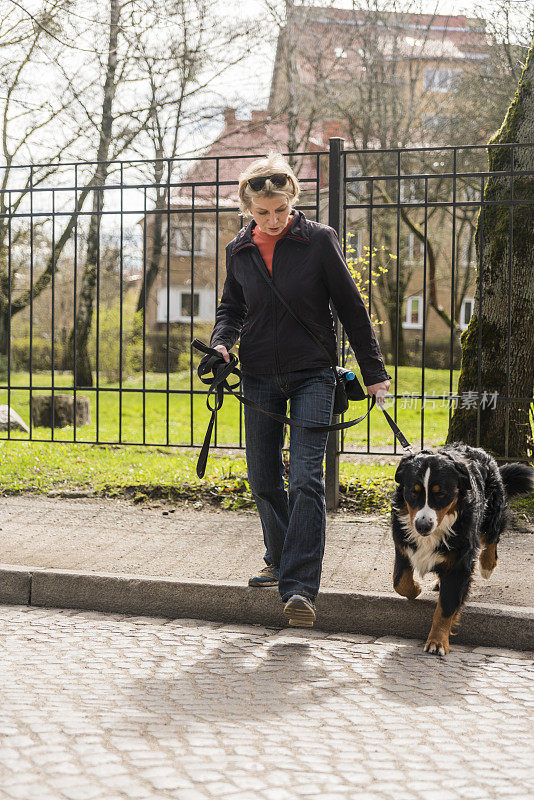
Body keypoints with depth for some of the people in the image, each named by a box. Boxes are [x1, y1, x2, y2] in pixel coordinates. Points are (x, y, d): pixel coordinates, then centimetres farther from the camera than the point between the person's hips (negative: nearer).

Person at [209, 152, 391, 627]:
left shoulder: (319, 240, -7)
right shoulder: (239, 252, 3)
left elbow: (351, 307, -2)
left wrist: (373, 371, 1)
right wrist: (221, 343, -5)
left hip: (312, 374, -4)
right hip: (260, 377, 4)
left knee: (305, 477, -14)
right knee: (263, 479, 9)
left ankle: (299, 587, -16)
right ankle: (281, 561, 32)